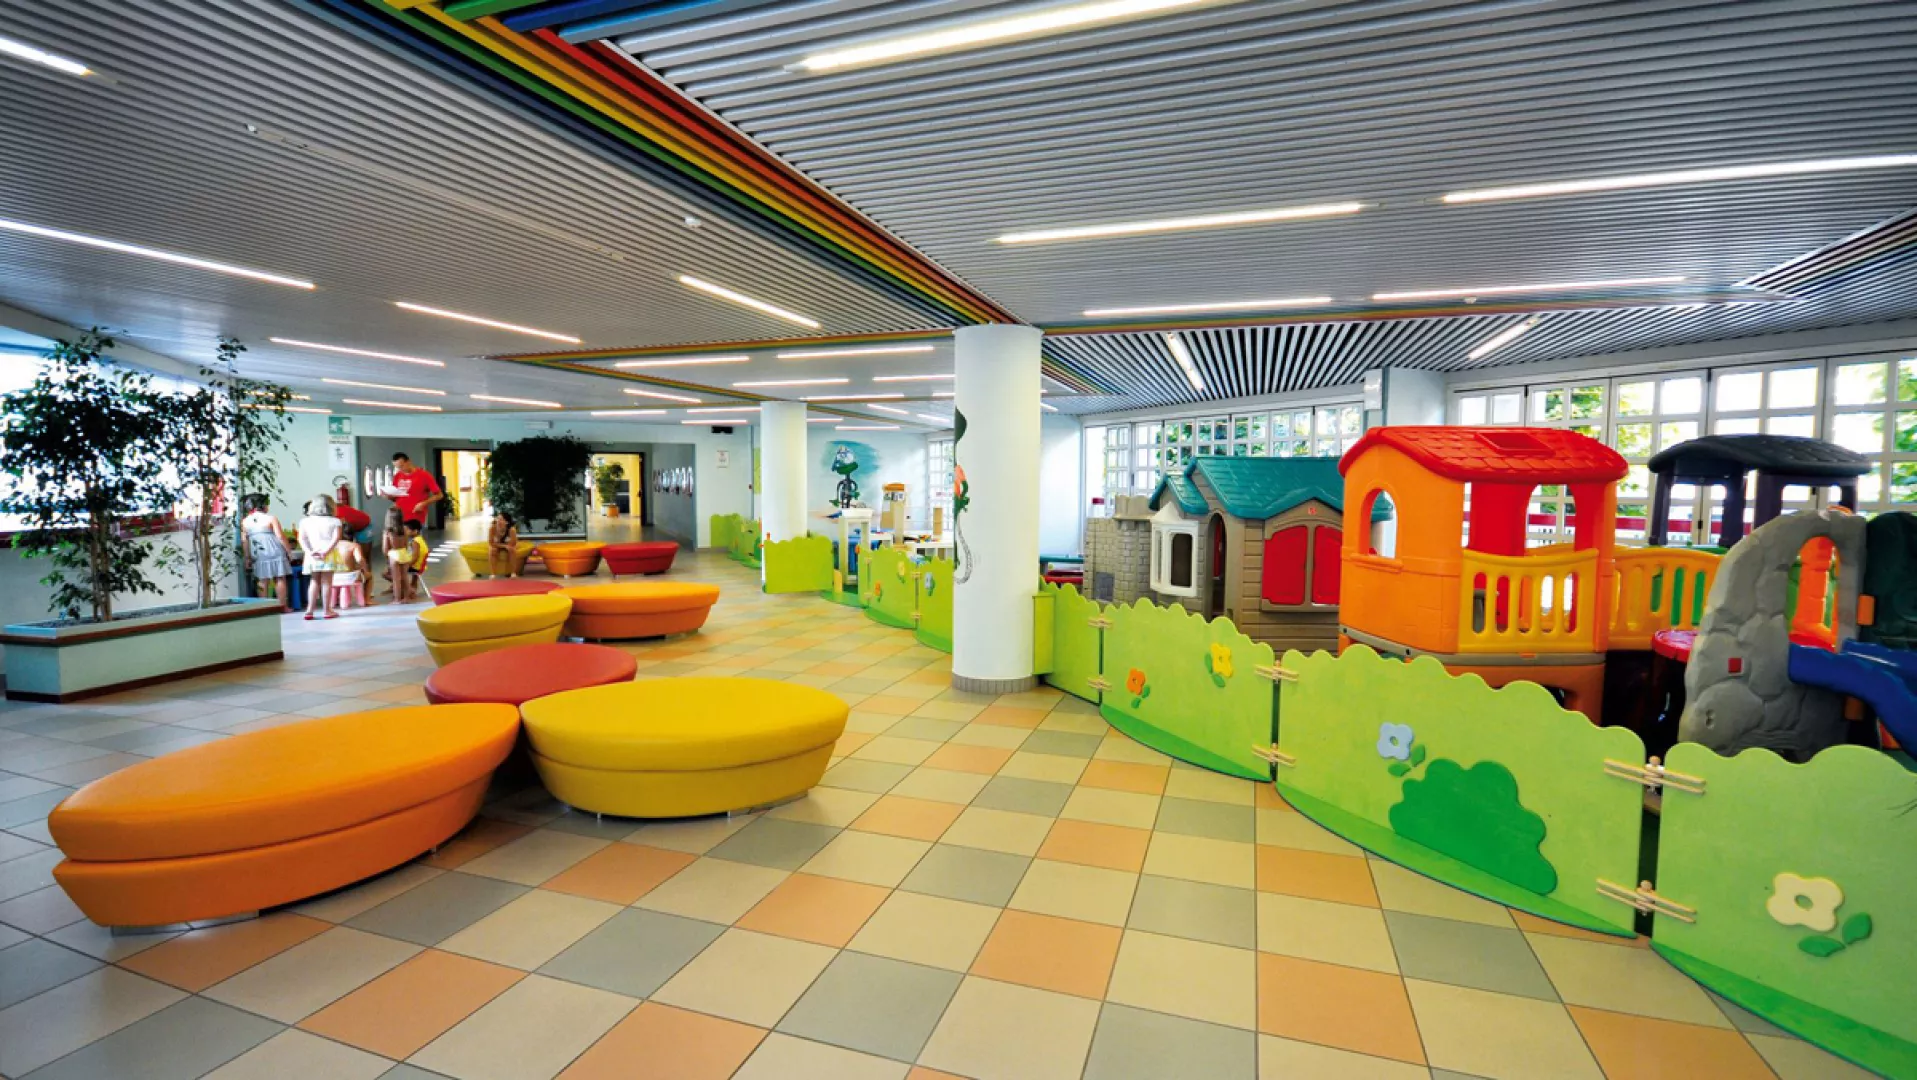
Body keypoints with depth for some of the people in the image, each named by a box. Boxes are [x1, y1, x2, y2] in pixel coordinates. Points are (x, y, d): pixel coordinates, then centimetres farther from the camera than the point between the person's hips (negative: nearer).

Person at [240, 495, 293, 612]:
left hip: (258, 555, 4)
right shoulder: (270, 518, -6)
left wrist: (247, 558, 10)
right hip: (274, 553, -4)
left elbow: (245, 541, 5)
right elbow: (280, 537, -9)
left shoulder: (245, 521, 5)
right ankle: (282, 606, 2)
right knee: (280, 579, 2)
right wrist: (289, 552, -1)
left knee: (262, 581, 8)